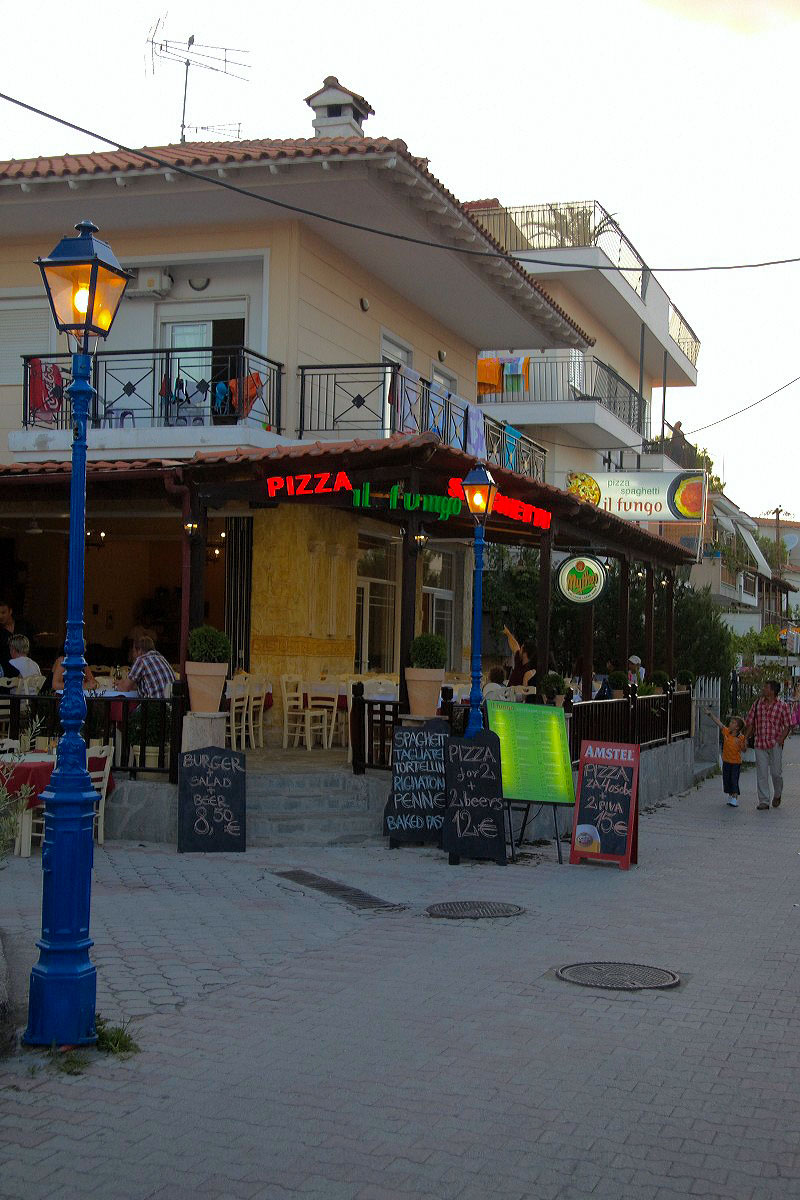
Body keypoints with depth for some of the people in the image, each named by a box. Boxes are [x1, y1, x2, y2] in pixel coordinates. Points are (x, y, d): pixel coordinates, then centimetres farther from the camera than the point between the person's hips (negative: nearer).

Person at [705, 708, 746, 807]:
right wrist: (710, 714, -18)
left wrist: (744, 744, -30)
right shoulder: (726, 732, -6)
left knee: (734, 780, -7)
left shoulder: (741, 738, -15)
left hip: (736, 762, -4)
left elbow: (743, 751, -9)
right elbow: (718, 723, -10)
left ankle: (735, 798, -3)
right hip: (726, 761, 4)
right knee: (726, 780, 10)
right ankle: (730, 796, 25)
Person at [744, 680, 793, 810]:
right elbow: (750, 723, 10)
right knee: (761, 773, 0)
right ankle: (763, 801, 6)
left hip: (775, 745, -3)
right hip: (760, 744, 3)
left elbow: (787, 725, 0)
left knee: (776, 772, 0)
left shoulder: (782, 706, -2)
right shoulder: (757, 704, 7)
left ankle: (777, 795, 27)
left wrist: (781, 740, -12)